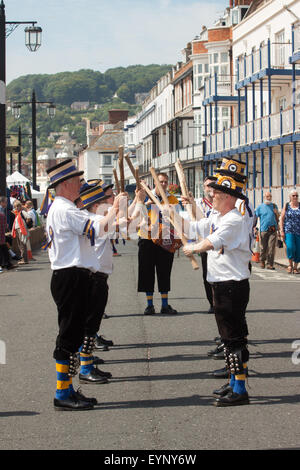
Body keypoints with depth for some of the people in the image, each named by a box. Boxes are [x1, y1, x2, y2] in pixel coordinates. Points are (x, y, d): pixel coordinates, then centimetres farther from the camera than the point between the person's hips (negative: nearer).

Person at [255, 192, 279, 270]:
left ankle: (270, 264, -6)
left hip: (273, 230, 1)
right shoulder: (260, 207, 7)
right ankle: (262, 261, 24)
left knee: (271, 248, -7)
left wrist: (276, 213, 0)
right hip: (263, 230, -1)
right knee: (263, 248, 3)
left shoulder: (274, 206, 15)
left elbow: (277, 219, 21)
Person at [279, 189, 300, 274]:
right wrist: (281, 231, -3)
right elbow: (281, 219, 7)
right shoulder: (286, 206, 7)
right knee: (290, 247, -21)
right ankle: (290, 265, -2)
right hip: (288, 231, -1)